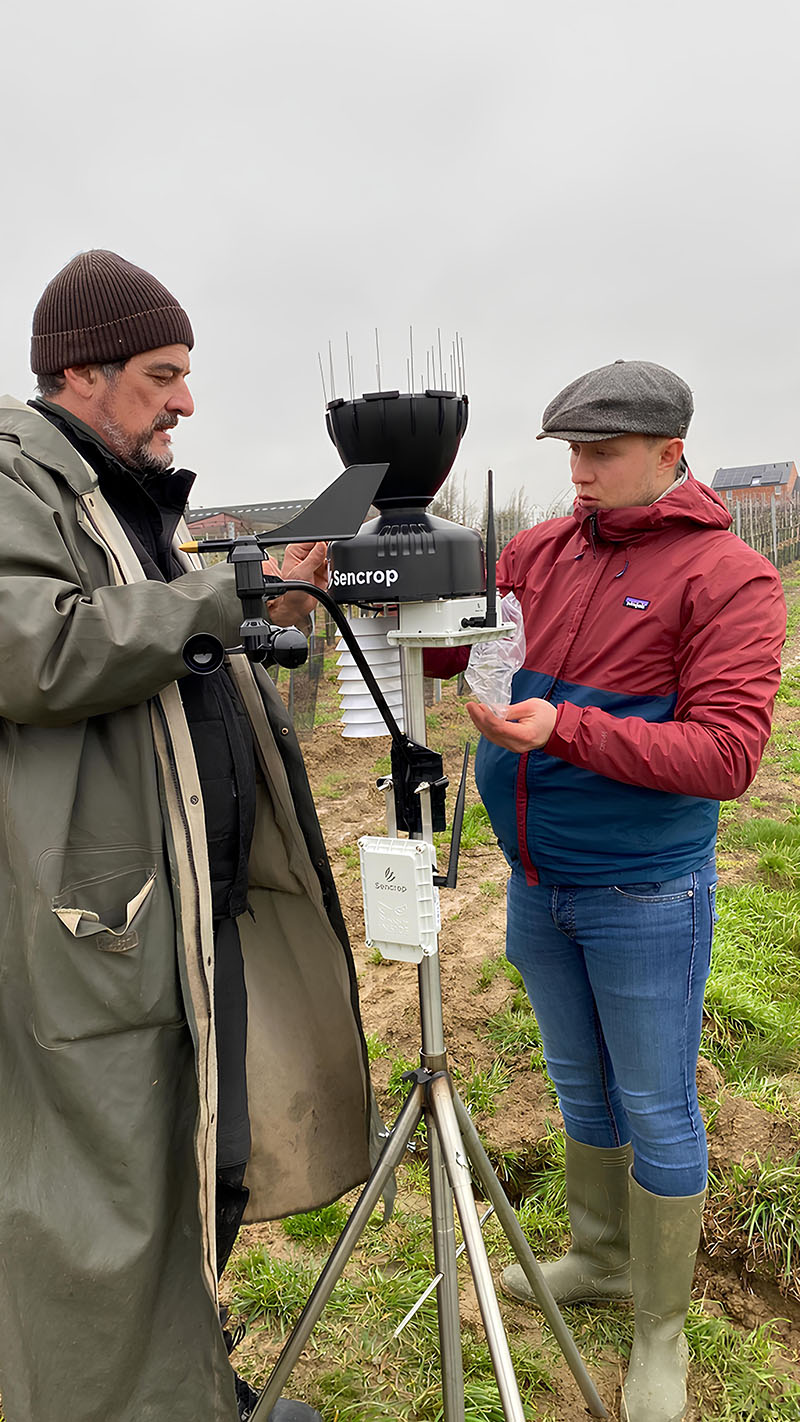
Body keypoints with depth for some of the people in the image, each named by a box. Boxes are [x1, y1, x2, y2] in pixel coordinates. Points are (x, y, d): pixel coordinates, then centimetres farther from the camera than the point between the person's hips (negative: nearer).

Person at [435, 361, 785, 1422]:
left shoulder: (731, 578, -12)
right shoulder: (541, 551, 4)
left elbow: (726, 753, -21)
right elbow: (446, 644, 8)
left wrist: (567, 729, -31)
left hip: (646, 896, -5)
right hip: (537, 885, 6)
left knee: (656, 1112, 10)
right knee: (582, 1090, 22)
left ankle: (661, 1329, 34)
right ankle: (601, 1259, 46)